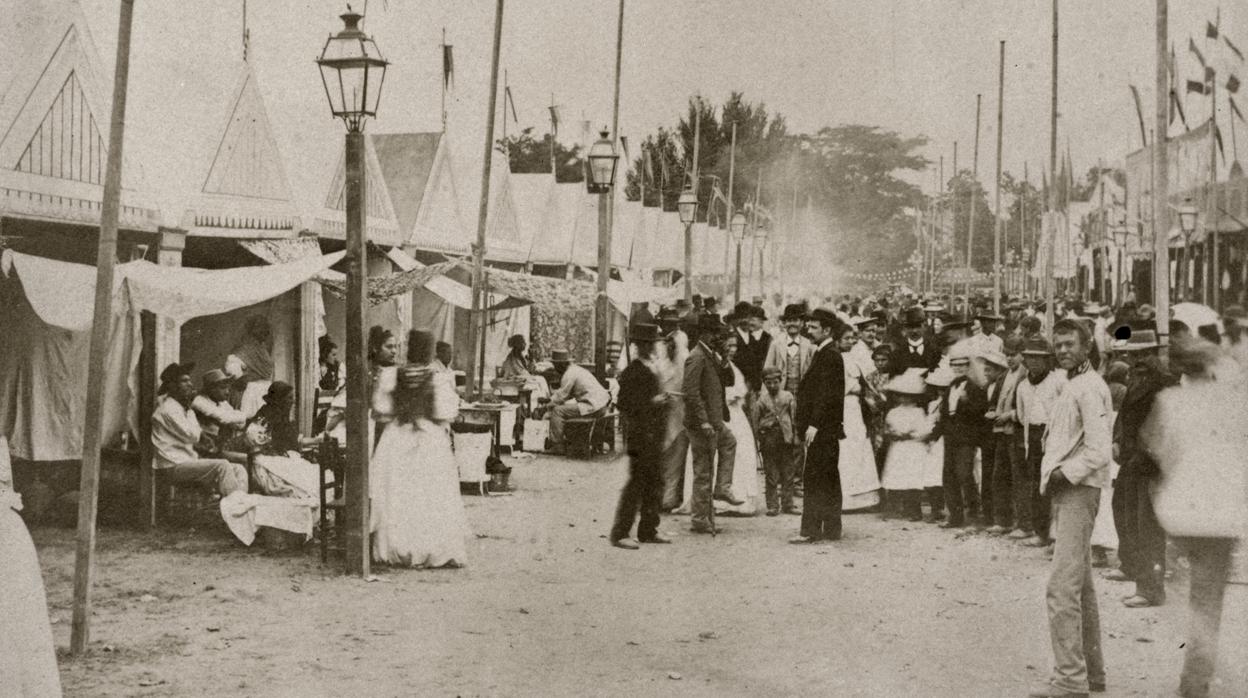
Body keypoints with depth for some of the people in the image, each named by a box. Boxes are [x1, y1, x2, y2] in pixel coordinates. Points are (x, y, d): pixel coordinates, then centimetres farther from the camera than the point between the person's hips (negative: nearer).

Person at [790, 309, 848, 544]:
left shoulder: (829, 355, -14)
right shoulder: (826, 353, 16)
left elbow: (826, 393, -21)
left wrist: (814, 425, -23)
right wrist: (810, 424, 17)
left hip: (822, 428, -10)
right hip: (826, 429, 10)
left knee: (815, 480, -9)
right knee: (829, 480, 12)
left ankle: (810, 530, -8)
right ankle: (831, 529, 18)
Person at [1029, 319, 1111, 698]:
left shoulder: (1089, 387, -13)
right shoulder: (1072, 385, 18)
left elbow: (1099, 452, -21)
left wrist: (1063, 474, -14)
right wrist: (1054, 474, 7)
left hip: (1079, 491, -11)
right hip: (1066, 491, 11)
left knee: (1062, 588, -14)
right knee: (1081, 586, 16)